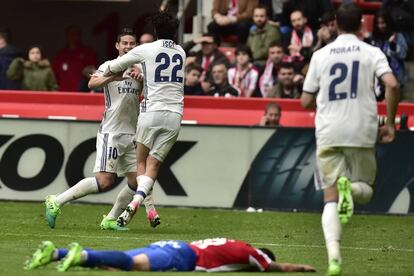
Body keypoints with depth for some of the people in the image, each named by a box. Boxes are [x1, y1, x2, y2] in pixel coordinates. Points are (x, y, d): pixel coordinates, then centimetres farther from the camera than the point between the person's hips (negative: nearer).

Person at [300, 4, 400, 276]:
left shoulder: (320, 55, 6)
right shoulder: (372, 53, 2)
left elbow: (306, 101, 9)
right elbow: (392, 85, -13)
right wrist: (390, 123, -2)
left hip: (328, 133, 1)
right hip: (363, 131, -1)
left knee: (330, 198, 3)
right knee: (366, 189, 16)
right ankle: (350, 188, -23)